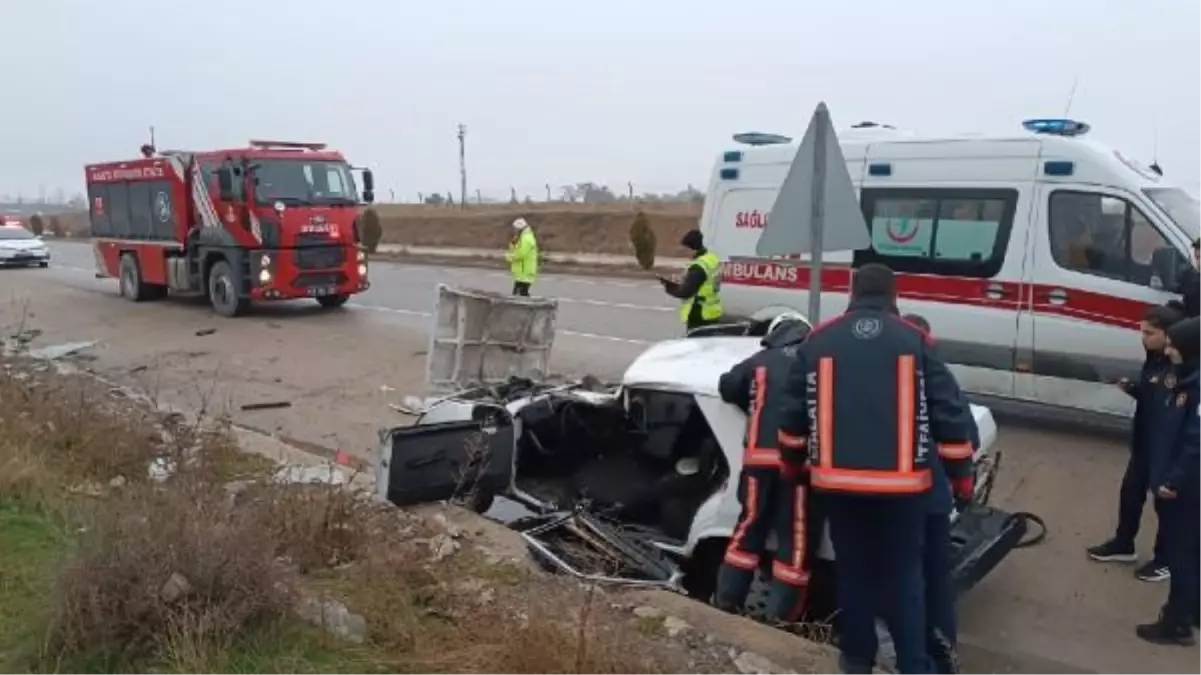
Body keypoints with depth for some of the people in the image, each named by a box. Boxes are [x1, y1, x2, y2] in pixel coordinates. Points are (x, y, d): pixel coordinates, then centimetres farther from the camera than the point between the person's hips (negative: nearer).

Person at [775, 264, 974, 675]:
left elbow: (793, 412, 7)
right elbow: (949, 412, 0)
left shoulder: (818, 341, 5)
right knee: (904, 575, 9)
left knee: (853, 569, 15)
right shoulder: (914, 340, 1)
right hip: (902, 481, -1)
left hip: (838, 479, 1)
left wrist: (792, 461, 22)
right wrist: (962, 475, 10)